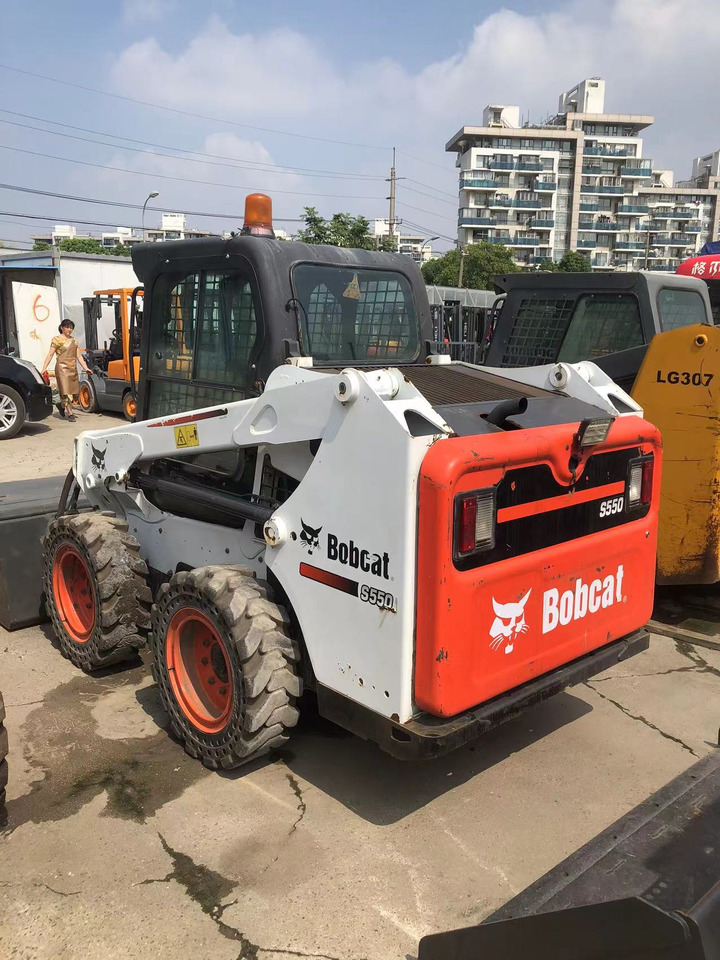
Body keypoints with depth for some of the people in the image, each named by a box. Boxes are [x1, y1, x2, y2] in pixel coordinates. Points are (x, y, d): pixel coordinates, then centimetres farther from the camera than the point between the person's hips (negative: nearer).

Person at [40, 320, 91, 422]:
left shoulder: (74, 341, 16)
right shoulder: (57, 339, 1)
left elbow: (79, 356, 15)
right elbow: (50, 355, -4)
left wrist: (85, 368, 4)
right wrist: (44, 369, -12)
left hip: (73, 368, 6)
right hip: (62, 368, -6)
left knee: (75, 392, 4)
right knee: (66, 391, -9)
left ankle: (61, 405, 29)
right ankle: (70, 413, -5)